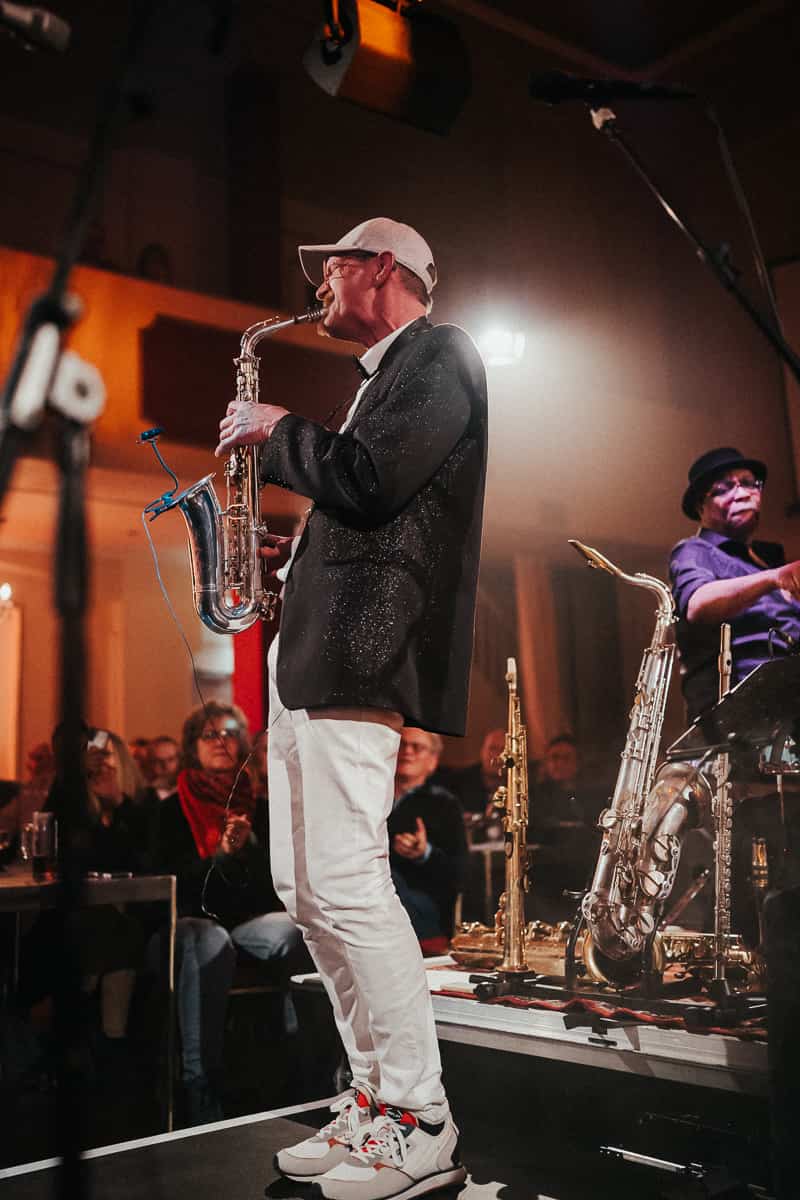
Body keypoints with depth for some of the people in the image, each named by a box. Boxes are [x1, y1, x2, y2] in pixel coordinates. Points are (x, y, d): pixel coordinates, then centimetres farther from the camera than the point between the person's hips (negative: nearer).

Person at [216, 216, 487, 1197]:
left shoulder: (438, 354, -3)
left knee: (346, 884, -11)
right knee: (304, 887, 10)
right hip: (312, 653, 10)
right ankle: (375, 1098, 18)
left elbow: (368, 480, -19)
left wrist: (276, 432, -5)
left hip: (355, 655, -10)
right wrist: (293, 552, 15)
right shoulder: (386, 375, 26)